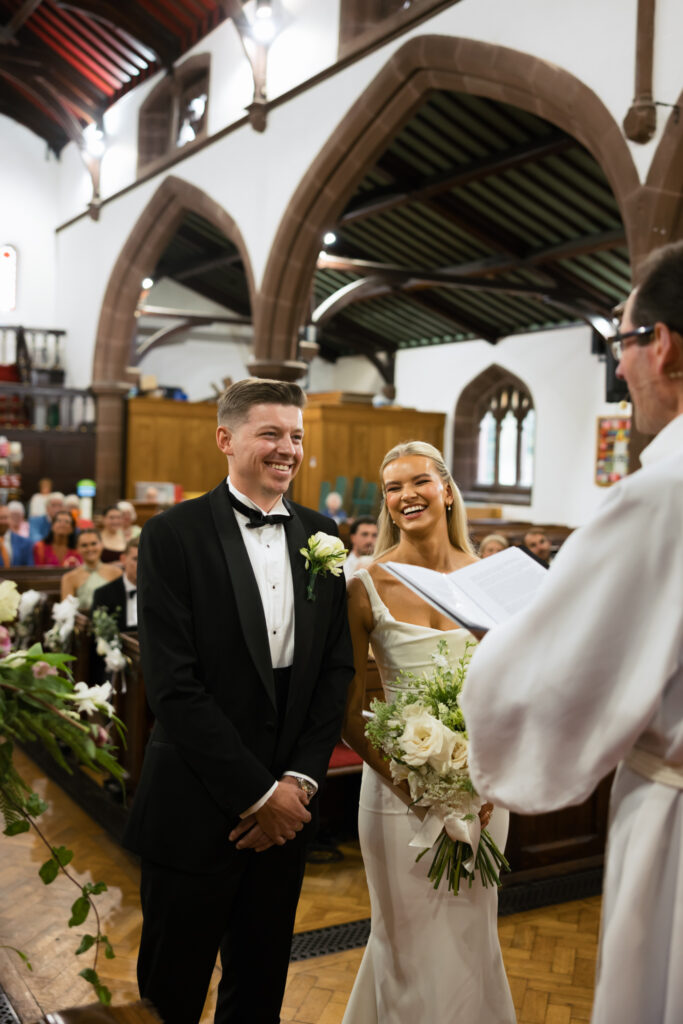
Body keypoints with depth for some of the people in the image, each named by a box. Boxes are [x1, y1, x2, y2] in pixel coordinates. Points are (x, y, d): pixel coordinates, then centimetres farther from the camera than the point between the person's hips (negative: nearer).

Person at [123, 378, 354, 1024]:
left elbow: (336, 667, 5)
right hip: (197, 811, -4)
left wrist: (300, 779, -5)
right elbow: (173, 685, -15)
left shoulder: (321, 536, 6)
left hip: (287, 805, 5)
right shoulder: (173, 536, -10)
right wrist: (257, 794, -14)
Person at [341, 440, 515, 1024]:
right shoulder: (367, 587, -9)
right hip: (399, 782, -3)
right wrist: (409, 782, -16)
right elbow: (348, 710, -6)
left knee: (472, 938, 18)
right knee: (410, 943, 11)